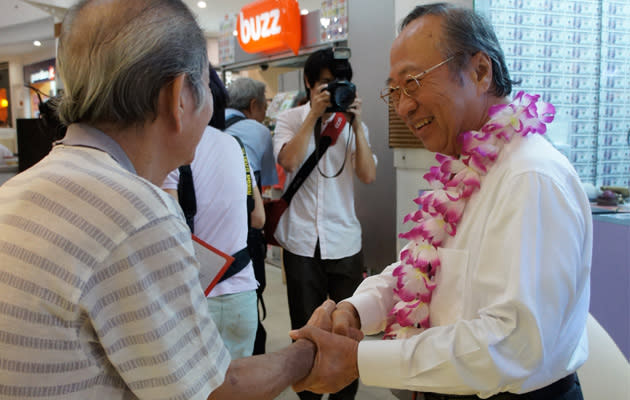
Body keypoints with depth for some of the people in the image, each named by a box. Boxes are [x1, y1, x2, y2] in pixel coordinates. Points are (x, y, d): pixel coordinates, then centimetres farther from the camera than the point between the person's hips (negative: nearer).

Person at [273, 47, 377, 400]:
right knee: (306, 327, 9)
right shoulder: (290, 119, 4)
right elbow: (289, 161, -15)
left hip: (345, 241, 1)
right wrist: (314, 114, -14)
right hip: (302, 240, -1)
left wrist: (356, 124, -11)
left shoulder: (354, 125, 7)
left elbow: (369, 175, -6)